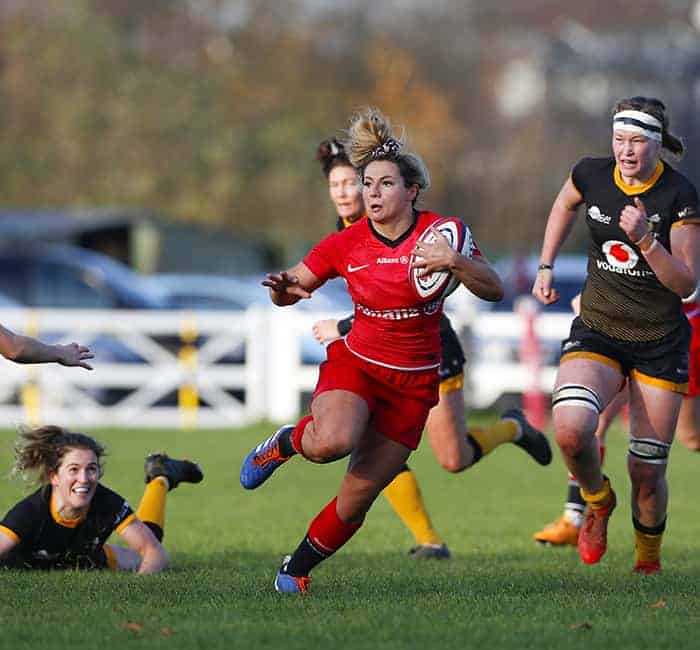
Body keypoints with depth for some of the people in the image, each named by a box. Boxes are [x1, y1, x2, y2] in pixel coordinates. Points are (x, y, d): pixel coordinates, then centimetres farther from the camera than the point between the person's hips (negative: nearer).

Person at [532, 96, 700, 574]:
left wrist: (645, 239, -29)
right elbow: (565, 206, 21)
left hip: (661, 342, -2)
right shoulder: (591, 175, -5)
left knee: (647, 472, -1)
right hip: (596, 332, 2)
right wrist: (546, 267, 15)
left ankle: (648, 560, 28)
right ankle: (598, 501, 6)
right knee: (571, 429, -27)